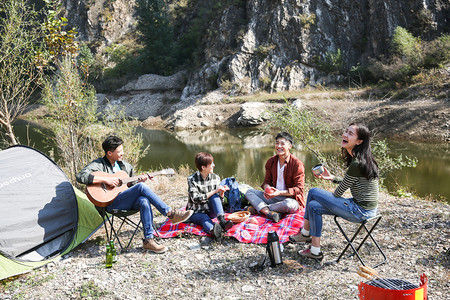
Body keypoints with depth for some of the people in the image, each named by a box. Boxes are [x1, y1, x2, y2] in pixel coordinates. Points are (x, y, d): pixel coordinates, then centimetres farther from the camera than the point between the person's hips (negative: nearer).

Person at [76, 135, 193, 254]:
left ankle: (148, 240, -30)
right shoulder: (99, 165, -2)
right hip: (111, 204, -6)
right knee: (141, 187, -27)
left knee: (144, 201, -31)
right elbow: (80, 176, -18)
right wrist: (105, 179, -22)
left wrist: (139, 180, 2)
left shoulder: (125, 165, 18)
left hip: (128, 202, 6)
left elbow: (132, 184, 27)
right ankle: (171, 214, -27)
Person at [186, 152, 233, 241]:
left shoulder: (215, 178, 1)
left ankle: (222, 221, -45)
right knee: (205, 218, -37)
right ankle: (213, 231, -72)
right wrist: (215, 191, -27)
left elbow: (218, 199, 4)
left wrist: (222, 192, -19)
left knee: (215, 196, -24)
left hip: (210, 211, 4)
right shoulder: (192, 179, -13)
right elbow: (196, 199, -24)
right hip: (196, 213, -4)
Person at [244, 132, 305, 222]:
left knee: (289, 204, -40)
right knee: (249, 192, -9)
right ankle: (269, 212, -33)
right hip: (274, 197, 5)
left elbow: (299, 189, -13)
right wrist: (267, 188, -15)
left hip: (291, 198, -5)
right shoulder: (271, 161, 6)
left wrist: (280, 192, -27)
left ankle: (258, 208, -22)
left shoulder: (297, 164, -11)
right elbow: (267, 181, 11)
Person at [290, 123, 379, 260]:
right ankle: (315, 250, 17)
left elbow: (339, 192, -12)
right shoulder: (361, 158, 7)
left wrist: (329, 200, 7)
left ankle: (305, 232, 14)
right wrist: (332, 177, 11)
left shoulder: (357, 164, -22)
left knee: (313, 192, -6)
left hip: (361, 211, -10)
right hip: (366, 209, 10)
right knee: (314, 206, 9)